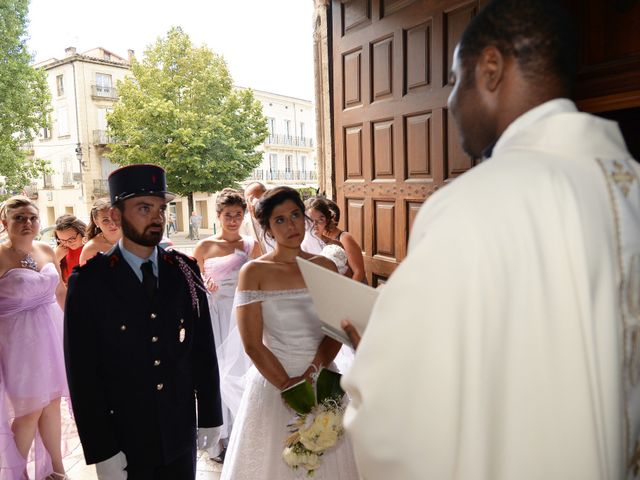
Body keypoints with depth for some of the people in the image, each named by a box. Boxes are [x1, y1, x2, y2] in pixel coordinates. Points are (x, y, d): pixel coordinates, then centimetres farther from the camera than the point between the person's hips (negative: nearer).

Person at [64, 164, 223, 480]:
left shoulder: (185, 272, -2)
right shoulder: (89, 282, -11)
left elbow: (203, 347, 2)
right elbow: (83, 374, -9)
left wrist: (210, 415, 4)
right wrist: (101, 452, -9)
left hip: (181, 432, 3)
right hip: (123, 440, -2)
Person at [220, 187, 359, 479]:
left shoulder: (325, 266, 2)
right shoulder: (253, 272, -7)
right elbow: (252, 345, -10)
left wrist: (312, 374, -15)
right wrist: (287, 385, -13)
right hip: (272, 383, -2)